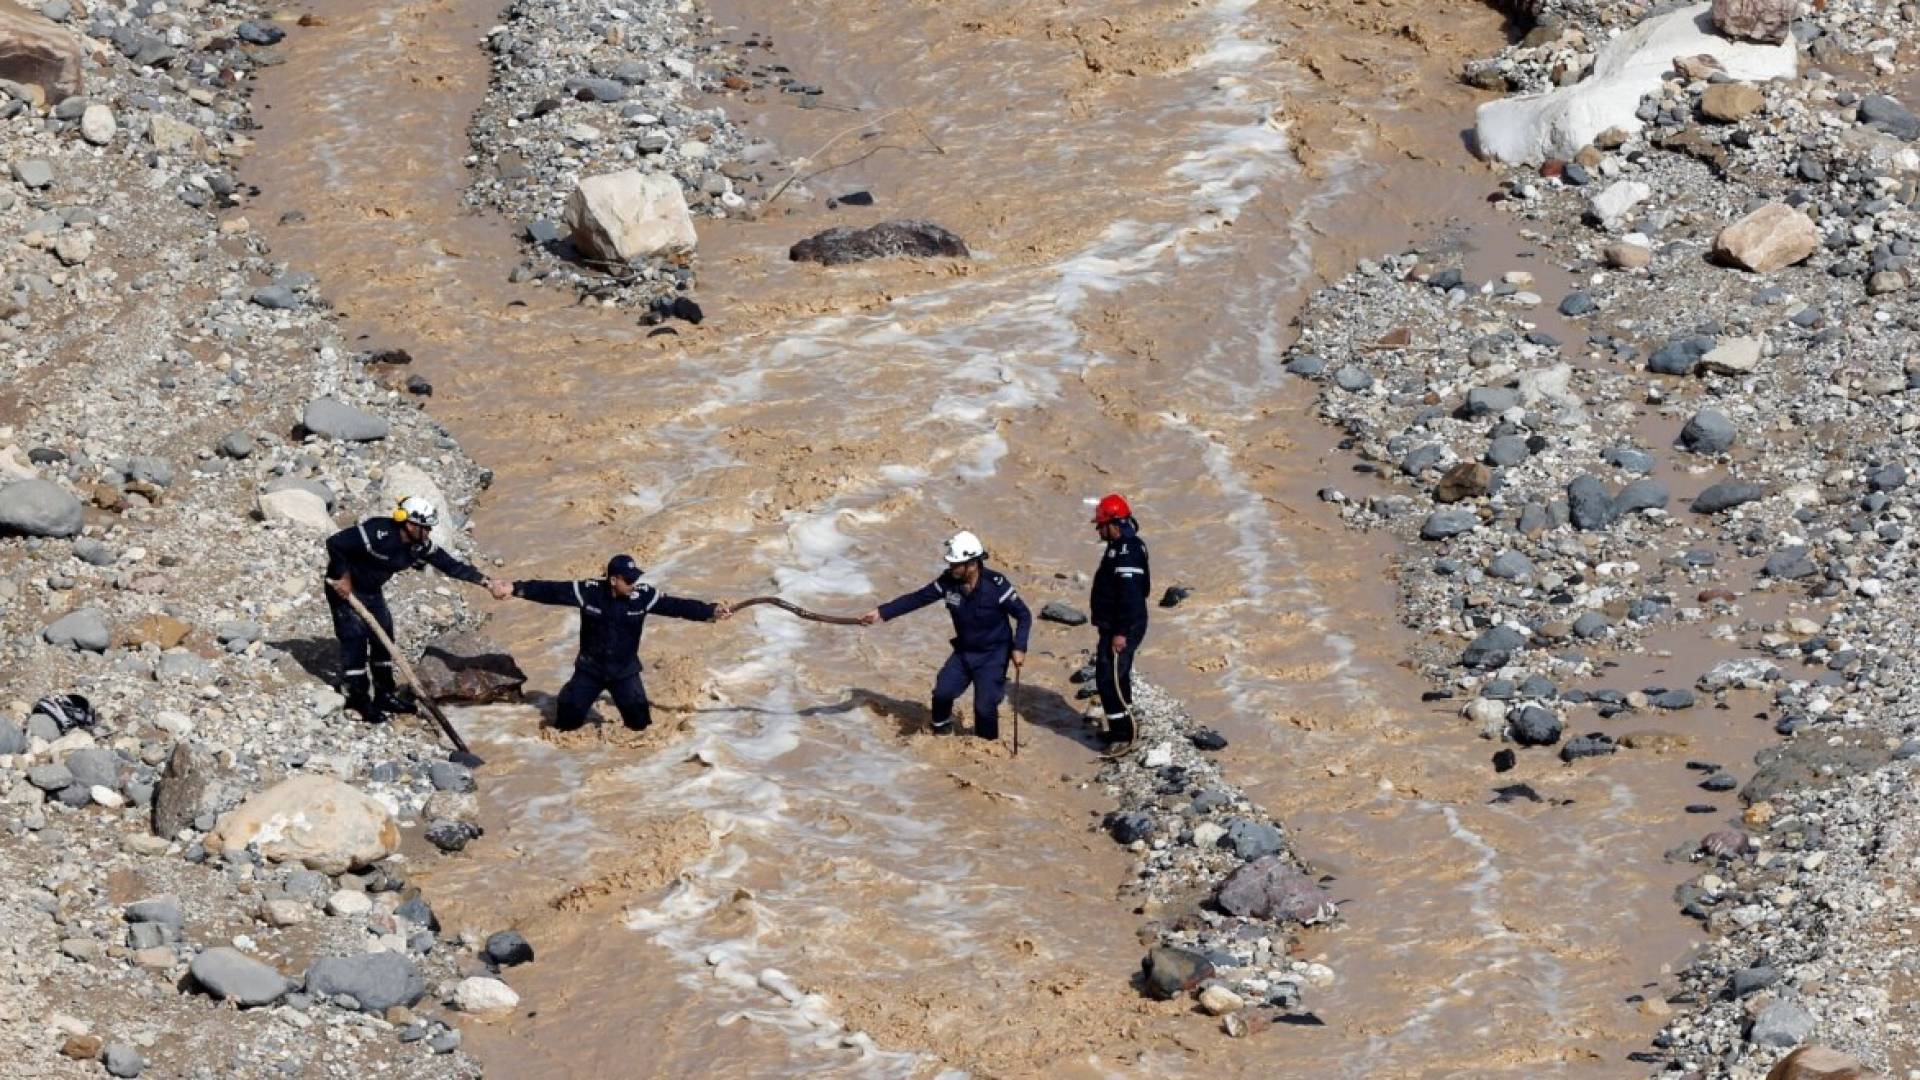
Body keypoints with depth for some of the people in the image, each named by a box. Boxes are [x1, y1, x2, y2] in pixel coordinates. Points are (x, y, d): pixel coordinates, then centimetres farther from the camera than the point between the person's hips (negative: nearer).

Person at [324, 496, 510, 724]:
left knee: (383, 635, 8)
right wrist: (343, 577, -22)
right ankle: (359, 698, 2)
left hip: (372, 590, 7)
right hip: (344, 586, -7)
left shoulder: (420, 547, -11)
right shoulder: (376, 534, -34)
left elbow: (452, 565, -9)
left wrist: (488, 583, -16)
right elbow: (334, 543, -30)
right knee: (355, 637, -8)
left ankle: (384, 694, 20)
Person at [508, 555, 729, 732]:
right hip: (590, 668, 0)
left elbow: (677, 606, -15)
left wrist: (711, 611, -23)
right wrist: (516, 589, -20)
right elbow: (551, 591, -14)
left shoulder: (644, 596, -15)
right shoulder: (588, 591, -16)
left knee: (639, 720, -9)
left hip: (625, 670, 0)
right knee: (568, 716, -1)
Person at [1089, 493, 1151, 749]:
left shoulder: (1127, 551, -21)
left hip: (1121, 630, -11)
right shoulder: (1121, 546, 13)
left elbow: (1130, 594, -26)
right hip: (1115, 628, 11)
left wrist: (1121, 632, -26)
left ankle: (1121, 734, -5)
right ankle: (1120, 730, 30)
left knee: (1109, 680, -9)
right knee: (1117, 679, 19)